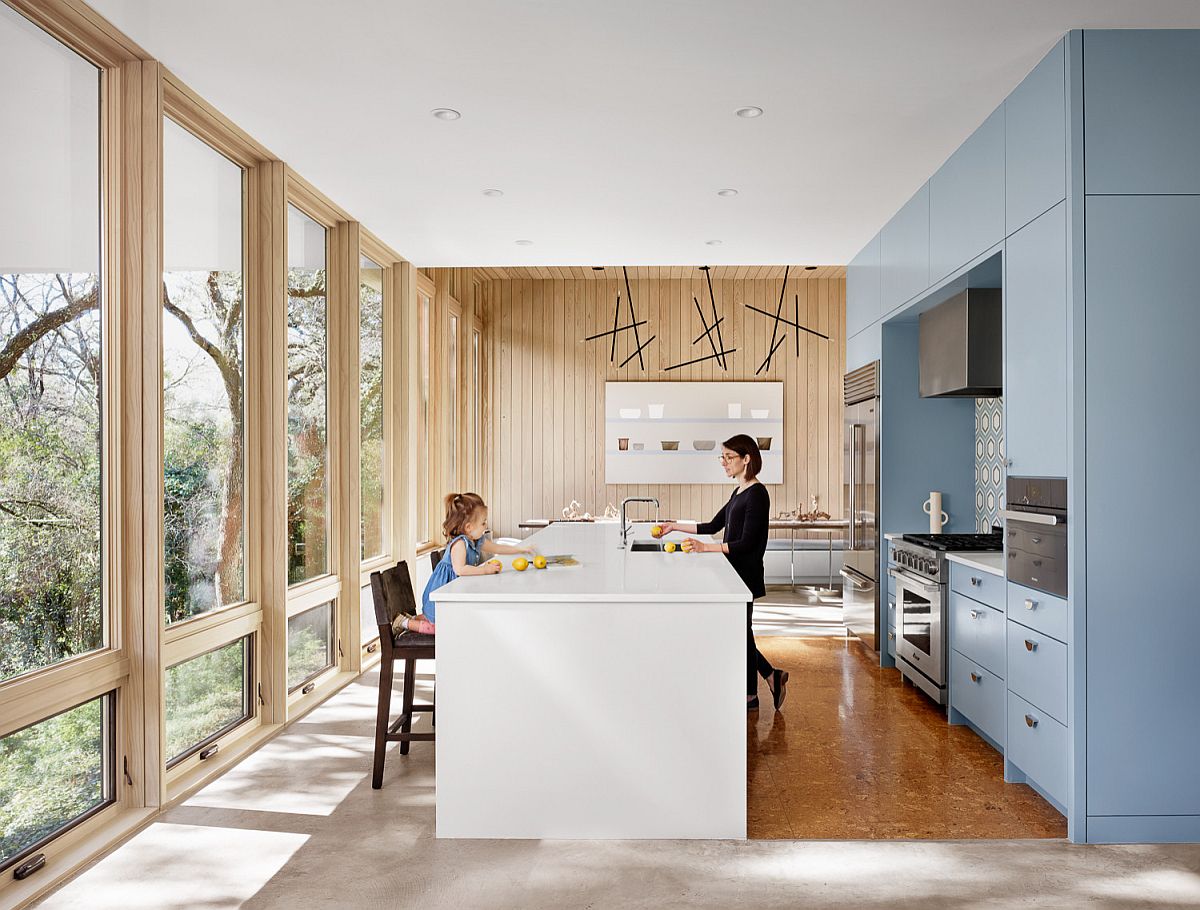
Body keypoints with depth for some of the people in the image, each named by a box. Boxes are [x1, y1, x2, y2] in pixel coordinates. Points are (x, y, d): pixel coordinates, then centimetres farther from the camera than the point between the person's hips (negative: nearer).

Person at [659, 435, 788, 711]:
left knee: (740, 632, 3)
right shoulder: (739, 492, 12)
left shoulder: (756, 494, -16)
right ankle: (772, 676, 28)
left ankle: (750, 697, 19)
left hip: (746, 574, -9)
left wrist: (706, 548, -29)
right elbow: (714, 526, 18)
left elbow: (746, 543, -21)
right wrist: (675, 526, 16)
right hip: (734, 573, 9)